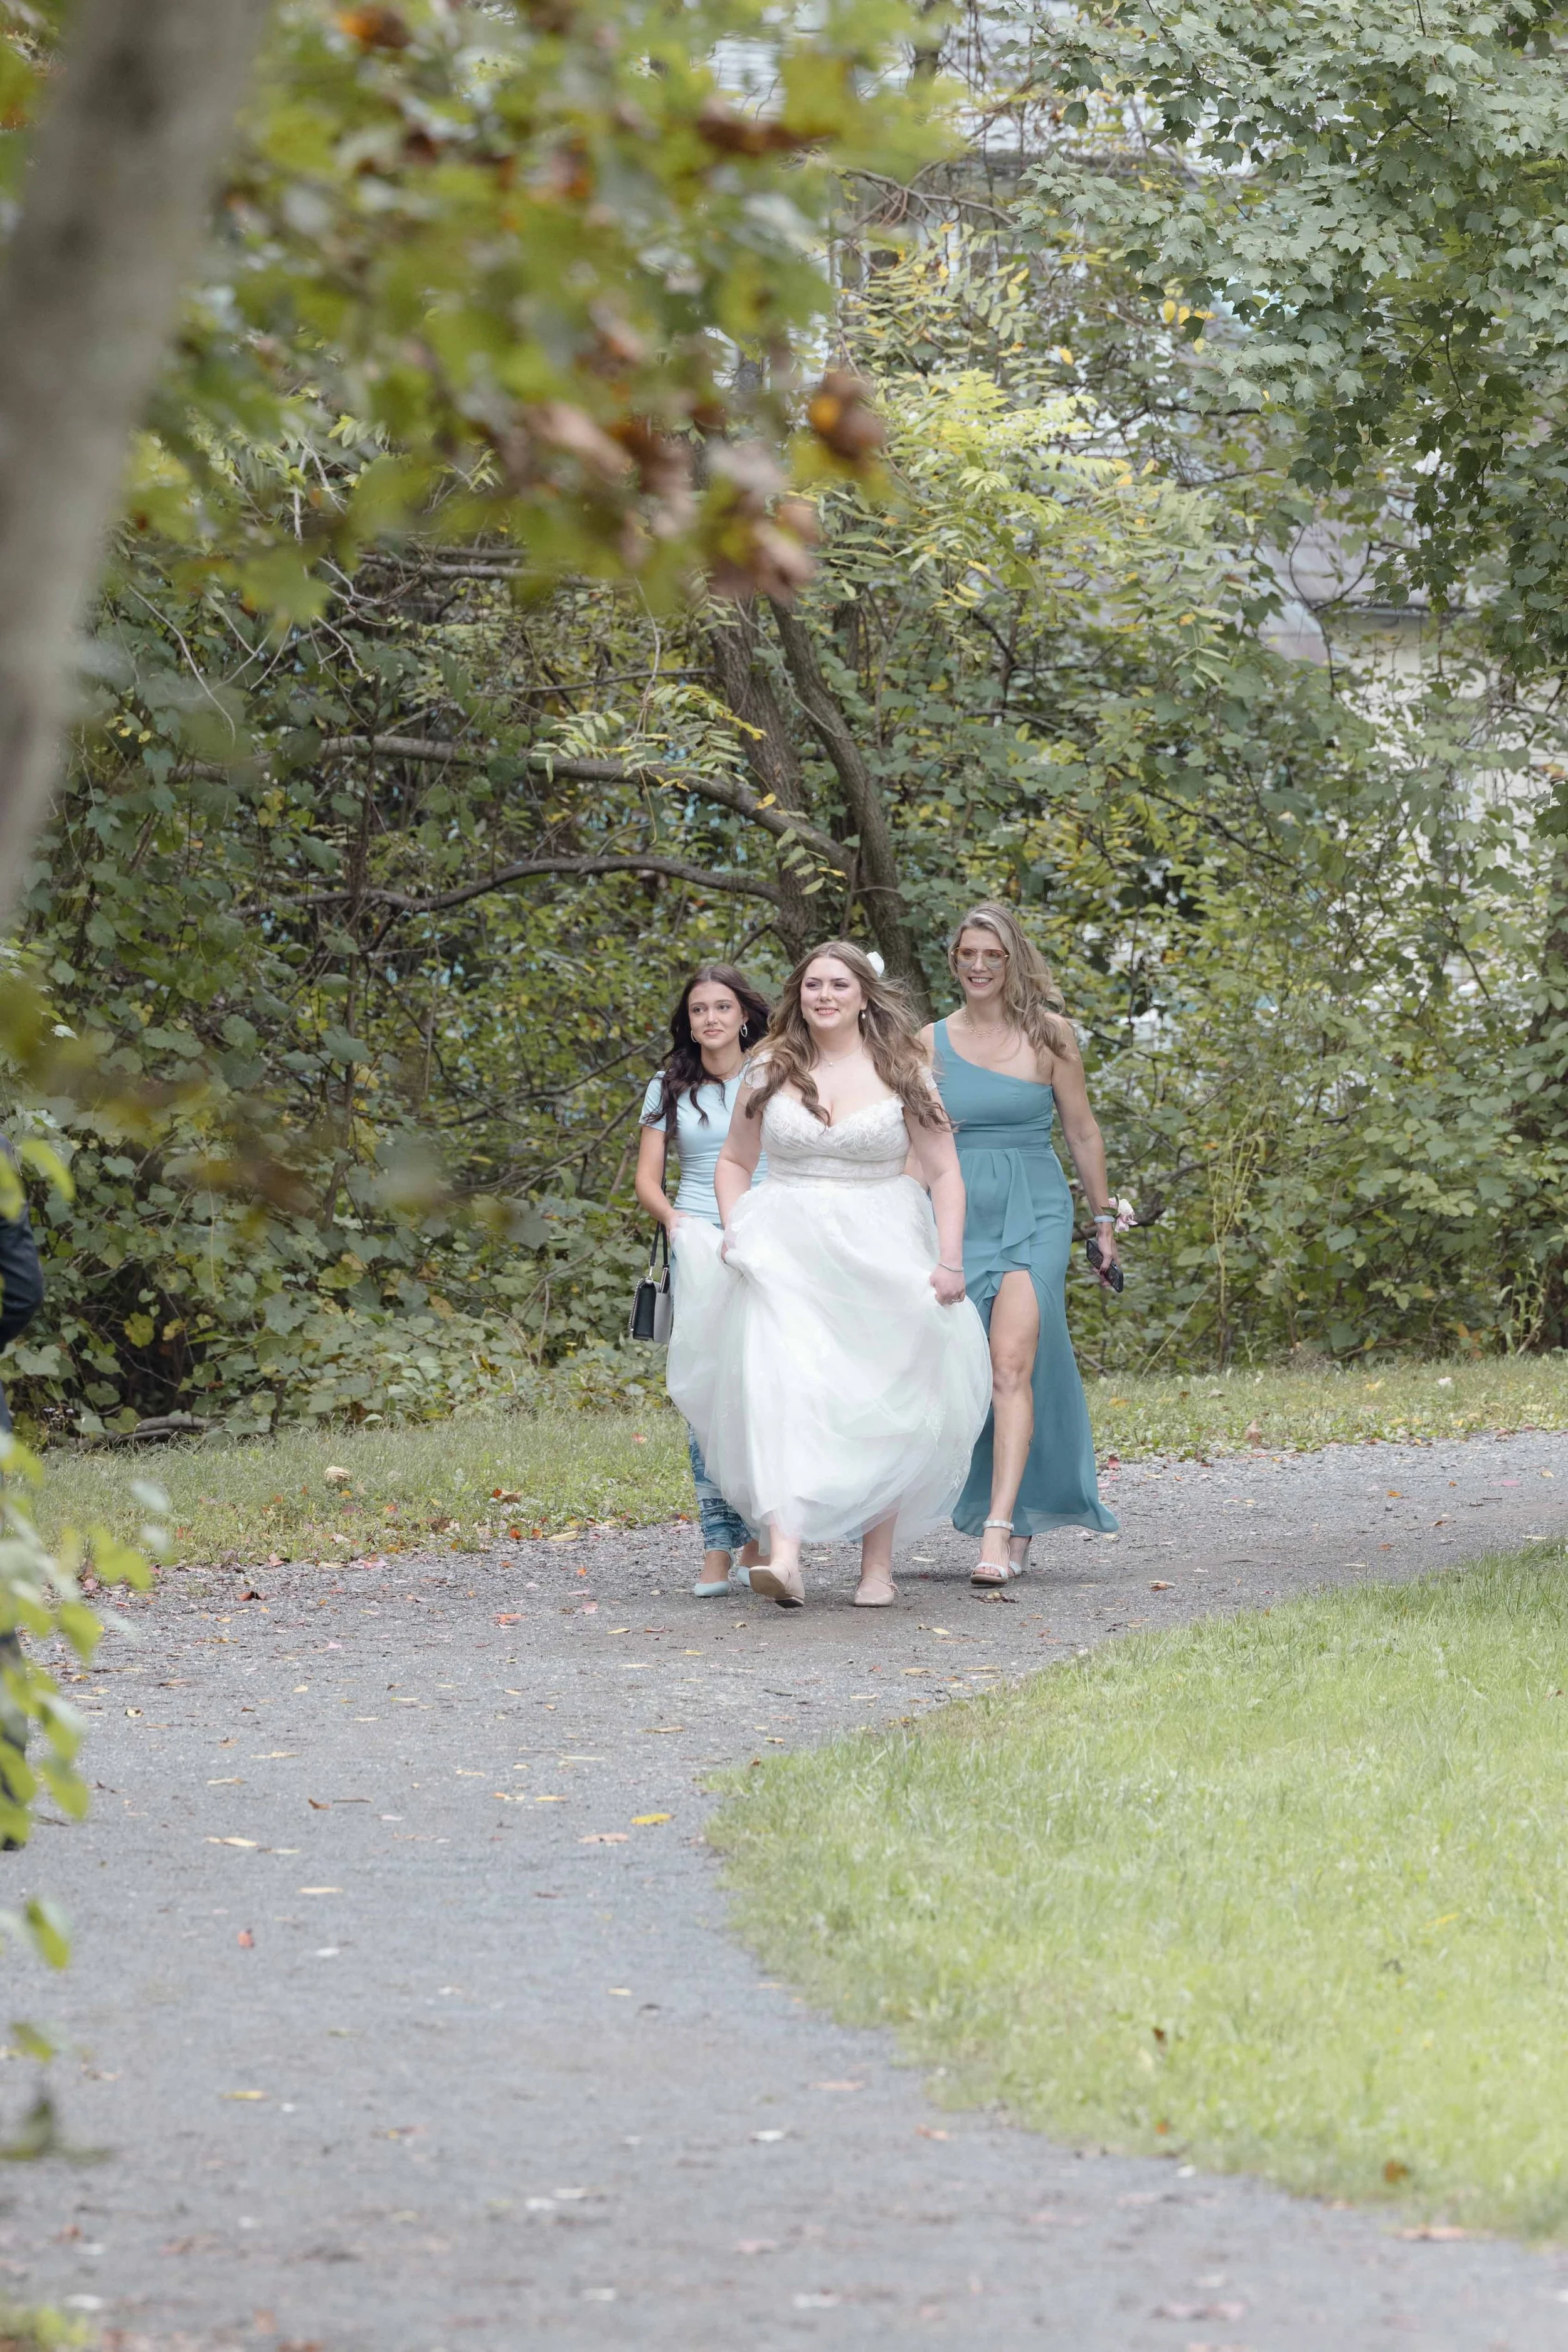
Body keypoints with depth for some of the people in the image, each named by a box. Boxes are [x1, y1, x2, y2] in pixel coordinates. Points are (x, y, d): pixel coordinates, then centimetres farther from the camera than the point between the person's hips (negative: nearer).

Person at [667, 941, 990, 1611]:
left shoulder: (902, 1073, 3)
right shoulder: (770, 1072, 8)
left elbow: (944, 1174, 4)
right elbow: (733, 1162, 19)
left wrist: (950, 1261, -7)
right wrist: (736, 1231, 2)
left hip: (879, 1256, 0)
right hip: (787, 1255, 0)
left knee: (881, 1406, 0)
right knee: (779, 1386, -19)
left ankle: (878, 1566, 9)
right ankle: (784, 1553, -31)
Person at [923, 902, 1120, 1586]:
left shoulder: (1049, 1036, 2)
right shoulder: (931, 1042, 8)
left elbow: (1082, 1133, 9)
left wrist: (1104, 1221, 11)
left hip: (1034, 1214, -3)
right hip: (959, 1215, 3)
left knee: (1012, 1362, -17)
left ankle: (999, 1530, -24)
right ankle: (1020, 1513, 21)